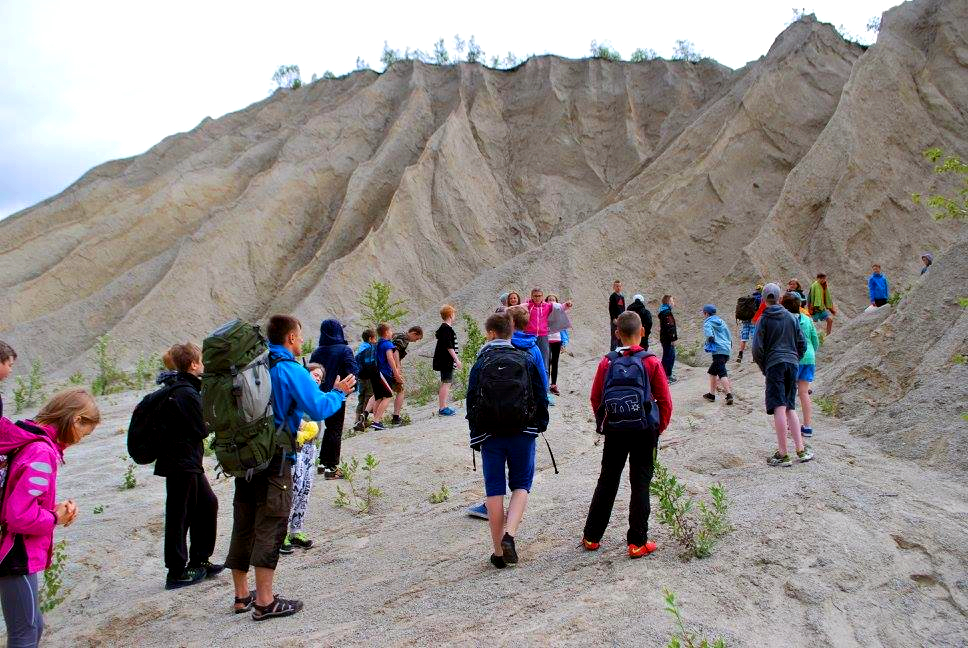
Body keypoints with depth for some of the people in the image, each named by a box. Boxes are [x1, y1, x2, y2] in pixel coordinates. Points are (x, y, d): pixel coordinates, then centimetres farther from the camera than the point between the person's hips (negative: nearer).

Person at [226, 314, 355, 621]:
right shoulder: (291, 370, -13)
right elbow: (319, 408, -18)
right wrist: (338, 393, -1)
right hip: (274, 459, -7)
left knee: (243, 527, 14)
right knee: (270, 527, 0)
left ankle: (242, 596, 24)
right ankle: (265, 602, 4)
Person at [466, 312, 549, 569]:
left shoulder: (480, 364, -1)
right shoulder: (527, 359, 1)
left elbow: (472, 403, 1)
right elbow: (541, 395, 3)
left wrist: (475, 436, 10)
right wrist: (540, 424, 16)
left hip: (490, 434, 0)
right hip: (522, 432, 0)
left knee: (494, 490, 7)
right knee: (521, 485, 13)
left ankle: (498, 552, 10)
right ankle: (509, 534, -10)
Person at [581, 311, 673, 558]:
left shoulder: (607, 362, -1)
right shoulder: (651, 362, -7)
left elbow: (595, 398, 4)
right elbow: (665, 401, -5)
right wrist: (660, 427, 9)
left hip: (614, 431, 2)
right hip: (645, 432, -2)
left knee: (607, 482, 13)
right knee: (640, 484, 6)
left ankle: (591, 537, 20)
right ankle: (637, 542, 9)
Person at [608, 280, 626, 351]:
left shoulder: (622, 296, 13)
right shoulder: (613, 296, -7)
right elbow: (611, 308, -11)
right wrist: (613, 318, -17)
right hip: (615, 319, -7)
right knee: (615, 335, -7)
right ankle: (613, 350, -4)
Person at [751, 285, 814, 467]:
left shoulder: (764, 319, 1)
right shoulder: (791, 318, 13)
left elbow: (757, 348, -4)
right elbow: (802, 344, 13)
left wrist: (763, 368, 8)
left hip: (774, 365, -4)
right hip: (792, 363, 5)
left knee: (779, 408, -8)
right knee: (791, 408, 13)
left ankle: (782, 454, -10)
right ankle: (801, 450, 10)